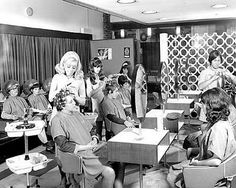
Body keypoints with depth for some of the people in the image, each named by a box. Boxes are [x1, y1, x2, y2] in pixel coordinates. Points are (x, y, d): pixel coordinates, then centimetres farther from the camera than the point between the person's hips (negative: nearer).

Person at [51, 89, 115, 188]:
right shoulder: (57, 120, -8)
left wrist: (94, 139, 1)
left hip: (92, 150, 8)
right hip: (80, 156, -8)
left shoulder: (77, 114, 16)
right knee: (109, 172, -18)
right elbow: (63, 145, -17)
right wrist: (85, 147, -16)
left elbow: (91, 130, 23)